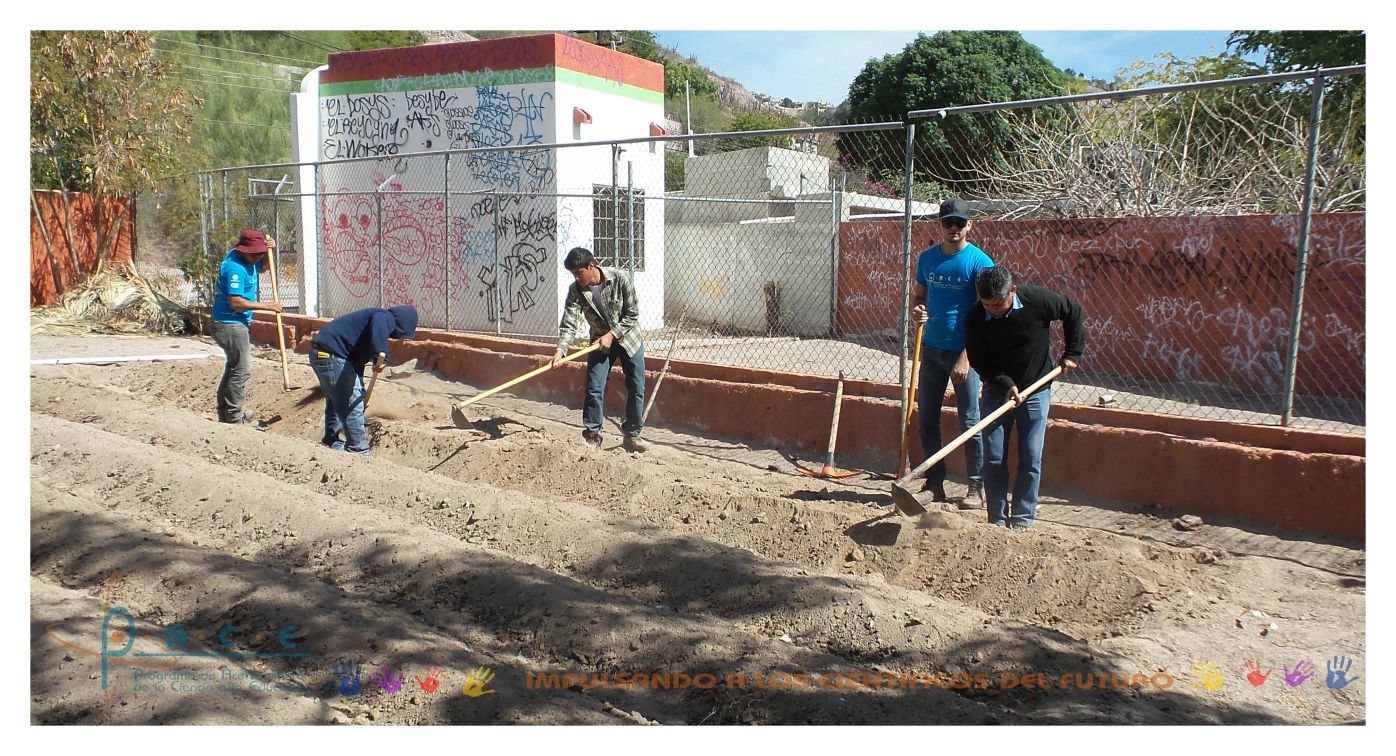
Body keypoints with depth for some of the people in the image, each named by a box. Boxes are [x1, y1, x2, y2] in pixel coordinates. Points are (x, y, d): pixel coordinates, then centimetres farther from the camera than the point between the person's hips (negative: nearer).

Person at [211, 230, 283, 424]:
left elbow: (262, 267, 29)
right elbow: (235, 302, -28)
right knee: (241, 371, -6)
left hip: (237, 323, 11)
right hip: (230, 325, -11)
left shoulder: (248, 259, 6)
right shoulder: (234, 267, -22)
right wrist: (266, 306, -23)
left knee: (233, 368, 19)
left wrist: (269, 250, 8)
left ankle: (225, 413, 28)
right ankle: (234, 416, 1)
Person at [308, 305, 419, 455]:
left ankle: (331, 442, 42)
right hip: (332, 355, -11)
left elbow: (358, 358, 31)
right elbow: (378, 325, -34)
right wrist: (381, 353, -48)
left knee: (335, 402, 27)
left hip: (319, 353, 11)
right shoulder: (386, 318, -6)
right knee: (352, 405, -5)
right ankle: (359, 451, 1)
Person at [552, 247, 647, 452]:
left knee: (636, 389, 1)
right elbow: (569, 324, -20)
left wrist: (612, 335, -23)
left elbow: (632, 315, -16)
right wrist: (560, 349, -36)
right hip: (600, 343, 1)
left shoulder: (620, 279, -21)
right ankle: (592, 435, 3)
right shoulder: (576, 290, -15)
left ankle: (631, 435, 14)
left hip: (628, 338, -1)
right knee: (594, 389, -8)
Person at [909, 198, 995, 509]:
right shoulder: (927, 258, 8)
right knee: (926, 418, 9)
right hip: (931, 347, 6)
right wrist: (916, 311, -6)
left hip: (963, 351, -5)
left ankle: (976, 488, 11)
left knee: (969, 421, 0)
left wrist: (965, 358, -18)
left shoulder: (979, 262, -9)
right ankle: (935, 483, 21)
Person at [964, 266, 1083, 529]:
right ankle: (997, 520, 8)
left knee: (1031, 459, -3)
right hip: (997, 390, 1)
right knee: (993, 458, -2)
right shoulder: (975, 318, -17)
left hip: (1036, 390, -1)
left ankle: (1022, 519, 7)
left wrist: (1071, 354, 0)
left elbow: (1074, 312, 0)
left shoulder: (1038, 300, -19)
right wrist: (1006, 384, -23)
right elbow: (979, 360, -10)